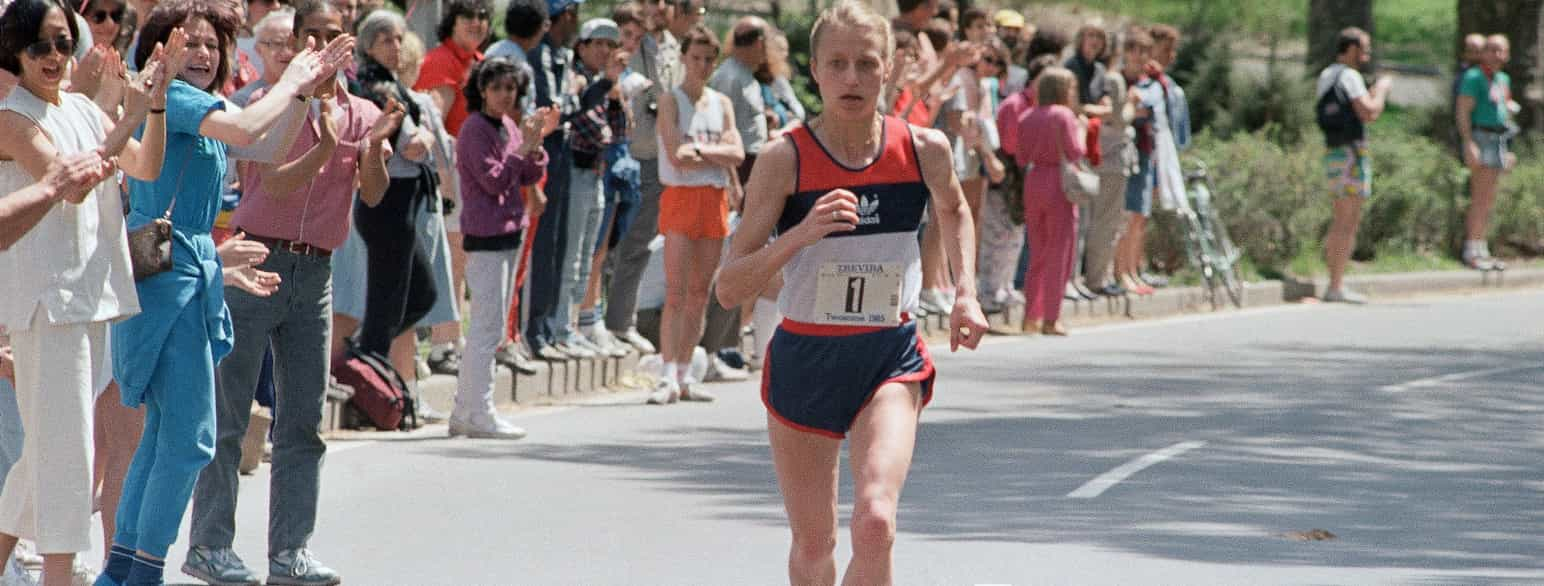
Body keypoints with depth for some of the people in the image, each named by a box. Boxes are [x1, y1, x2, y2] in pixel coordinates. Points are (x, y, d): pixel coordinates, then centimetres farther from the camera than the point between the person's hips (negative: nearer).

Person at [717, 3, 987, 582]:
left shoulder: (924, 149, -5)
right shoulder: (786, 159, -12)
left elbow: (954, 210, 21)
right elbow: (729, 288, -14)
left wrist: (966, 292, 8)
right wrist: (802, 233, -29)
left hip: (891, 360, 0)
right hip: (804, 360, 0)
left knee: (875, 522, -24)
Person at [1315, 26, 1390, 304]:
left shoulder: (1326, 76, 16)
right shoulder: (1349, 76, -13)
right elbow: (1368, 113, -22)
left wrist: (1374, 95, 20)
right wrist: (1382, 89, -6)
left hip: (1333, 153, 10)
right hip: (1351, 151, -9)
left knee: (1342, 221, 15)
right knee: (1347, 223, -8)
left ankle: (1335, 284, 17)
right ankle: (1336, 287, -10)